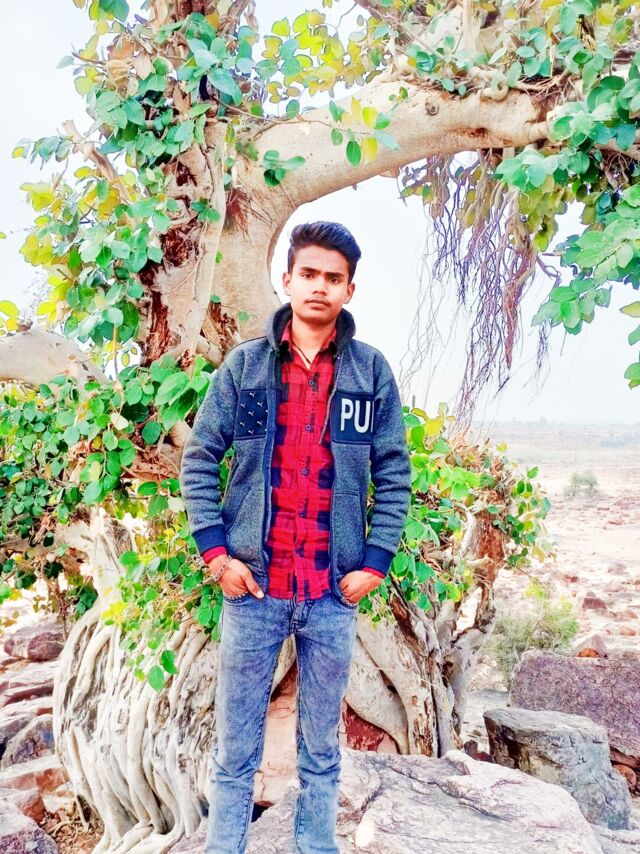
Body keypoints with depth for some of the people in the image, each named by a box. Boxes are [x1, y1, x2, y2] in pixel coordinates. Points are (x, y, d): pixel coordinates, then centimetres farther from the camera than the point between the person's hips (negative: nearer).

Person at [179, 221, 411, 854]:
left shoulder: (371, 370, 1)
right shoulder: (244, 363, 1)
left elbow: (394, 473, 4)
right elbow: (198, 459, 2)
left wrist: (375, 562, -2)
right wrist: (215, 552, -6)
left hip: (335, 592, 1)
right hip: (253, 587, 0)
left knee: (322, 750, 17)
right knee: (235, 751, 13)